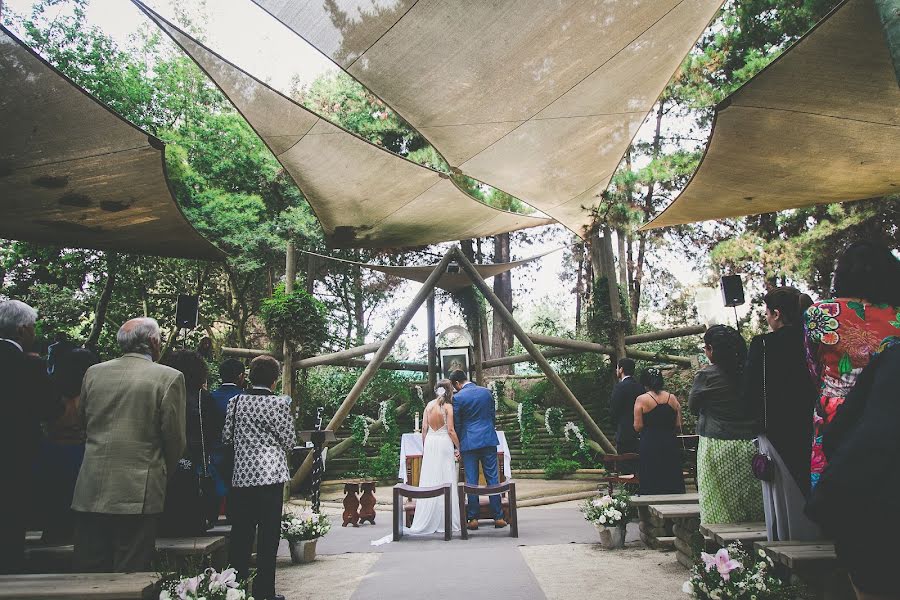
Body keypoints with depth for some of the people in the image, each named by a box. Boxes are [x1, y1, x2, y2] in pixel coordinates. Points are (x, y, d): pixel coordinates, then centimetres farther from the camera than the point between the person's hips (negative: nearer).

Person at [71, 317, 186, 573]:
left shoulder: (93, 372, 5)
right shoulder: (169, 377, -9)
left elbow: (83, 420, 17)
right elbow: (175, 438, -5)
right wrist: (163, 474, 13)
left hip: (90, 491, 4)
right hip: (139, 492, -4)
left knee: (88, 573, 14)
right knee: (130, 577, 5)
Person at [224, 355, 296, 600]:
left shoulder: (236, 402, 3)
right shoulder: (279, 403, -9)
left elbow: (227, 436, 9)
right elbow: (289, 441, -4)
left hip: (241, 475, 4)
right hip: (271, 475, -4)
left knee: (241, 534, 12)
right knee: (268, 534, 5)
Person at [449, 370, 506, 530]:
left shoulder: (458, 397, -7)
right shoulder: (486, 392, 5)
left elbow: (456, 424, -1)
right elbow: (492, 415, 13)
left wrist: (457, 446, 10)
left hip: (469, 442, -3)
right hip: (489, 440, 3)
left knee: (471, 481, 4)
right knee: (492, 478, 6)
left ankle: (473, 518, 7)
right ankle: (498, 517, 8)